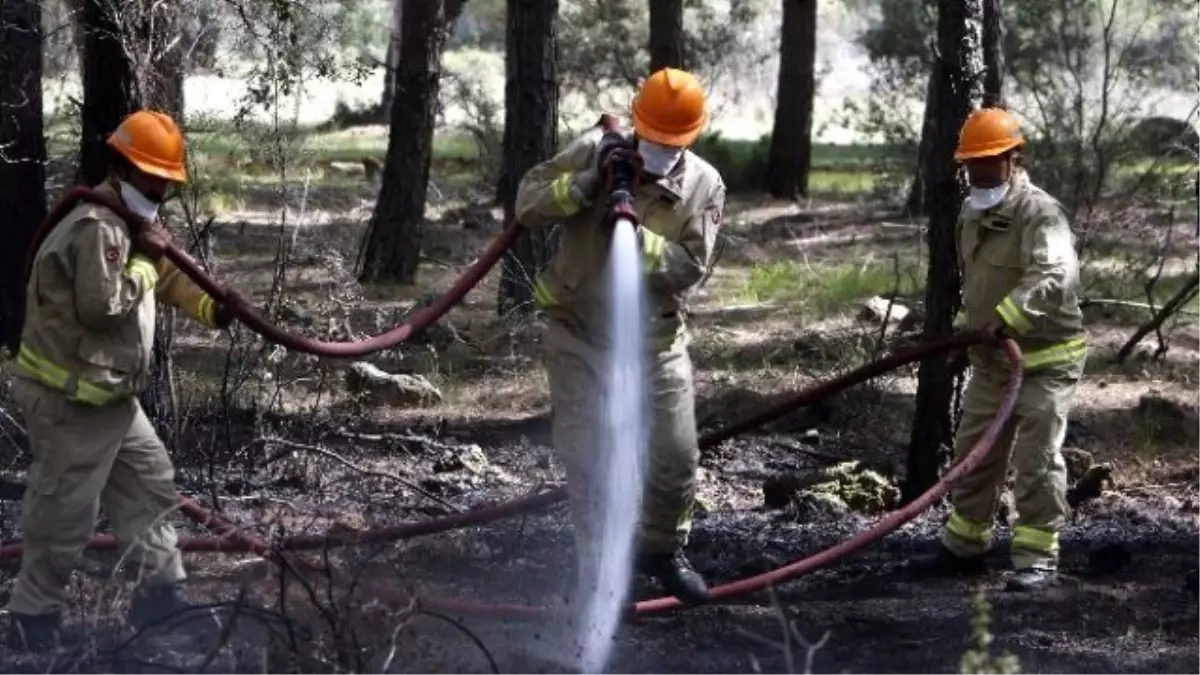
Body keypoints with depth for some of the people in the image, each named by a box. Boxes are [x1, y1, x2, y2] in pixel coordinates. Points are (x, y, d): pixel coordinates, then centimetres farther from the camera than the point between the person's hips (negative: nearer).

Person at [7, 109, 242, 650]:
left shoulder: (129, 224, 12)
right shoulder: (96, 227, -22)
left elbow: (168, 277, 14)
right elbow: (102, 305, -28)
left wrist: (212, 309, -4)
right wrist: (143, 261, -17)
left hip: (108, 396, 11)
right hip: (71, 400, -11)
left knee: (150, 485, 16)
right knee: (64, 513, -1)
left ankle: (160, 595, 23)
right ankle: (32, 620, 11)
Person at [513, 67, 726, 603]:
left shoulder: (703, 186, -6)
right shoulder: (593, 152, -7)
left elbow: (690, 267, -14)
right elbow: (528, 203, -11)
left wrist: (639, 238, -30)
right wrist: (587, 182, -25)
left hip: (654, 340, 1)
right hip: (578, 334, -1)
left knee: (677, 455, 4)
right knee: (585, 460, 3)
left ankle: (663, 551, 29)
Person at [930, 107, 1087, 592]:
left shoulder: (1041, 214, -19)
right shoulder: (970, 214, 9)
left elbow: (1055, 275, -37)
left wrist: (1010, 317, -47)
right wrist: (968, 325, 17)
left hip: (1044, 361, -8)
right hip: (990, 361, 8)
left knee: (1037, 460, -7)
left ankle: (1037, 557, 1)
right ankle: (963, 546, 30)